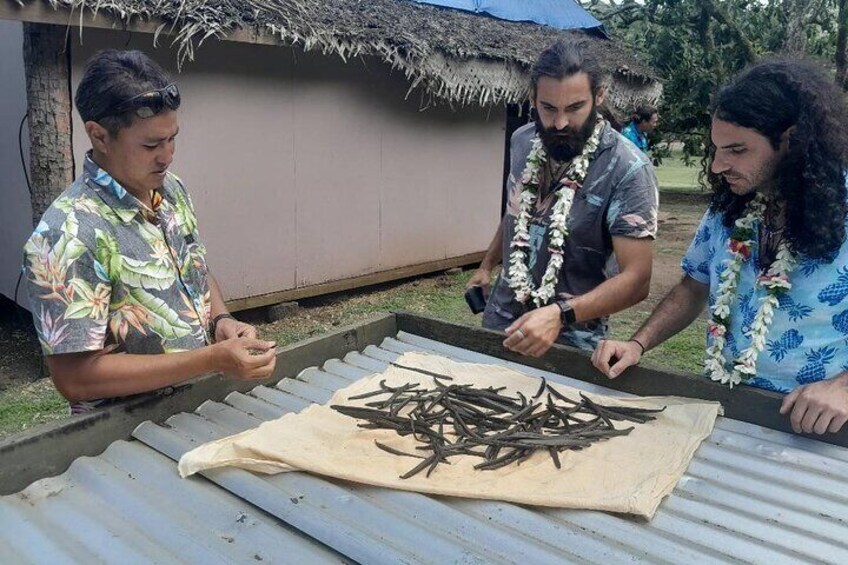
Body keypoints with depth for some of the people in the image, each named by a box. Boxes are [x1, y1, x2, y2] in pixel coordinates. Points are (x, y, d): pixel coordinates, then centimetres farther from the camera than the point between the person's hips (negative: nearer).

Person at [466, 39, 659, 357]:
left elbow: (636, 278, -24)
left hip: (571, 340, -5)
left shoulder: (628, 170, -21)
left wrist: (561, 315, -37)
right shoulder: (522, 141, -3)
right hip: (500, 320, 5)